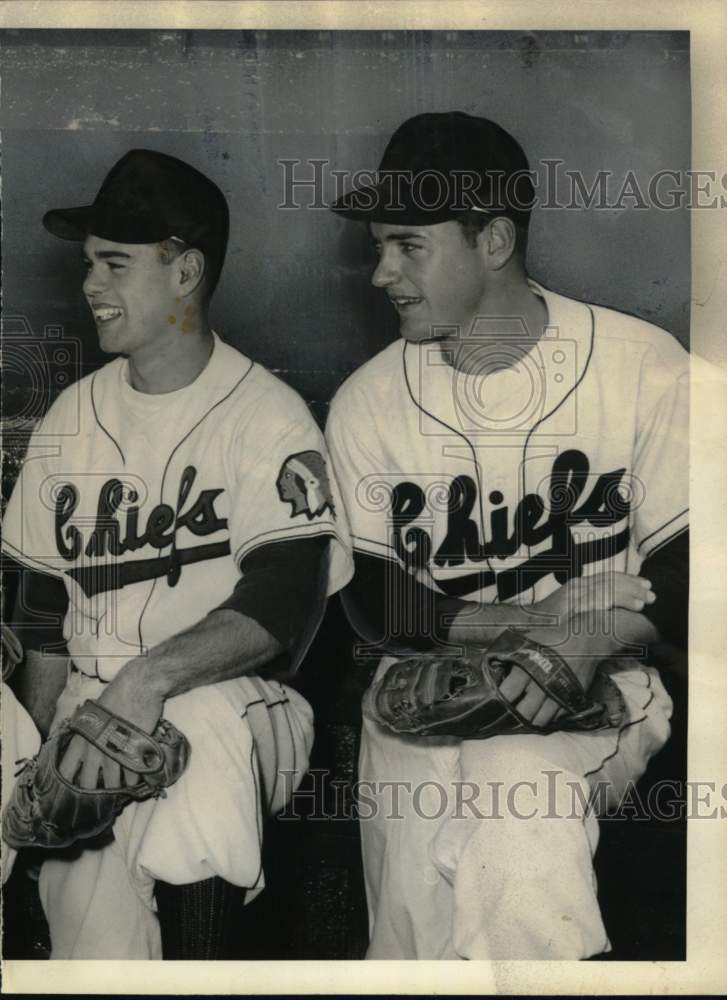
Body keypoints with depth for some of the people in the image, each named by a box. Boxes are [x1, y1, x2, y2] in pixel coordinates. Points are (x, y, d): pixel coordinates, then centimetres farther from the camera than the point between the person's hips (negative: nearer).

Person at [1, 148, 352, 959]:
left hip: (235, 704, -2)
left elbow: (286, 601, -13)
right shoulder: (71, 417, 11)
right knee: (95, 951, -10)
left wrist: (151, 677, -25)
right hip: (91, 708, 3)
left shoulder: (267, 415, -4)